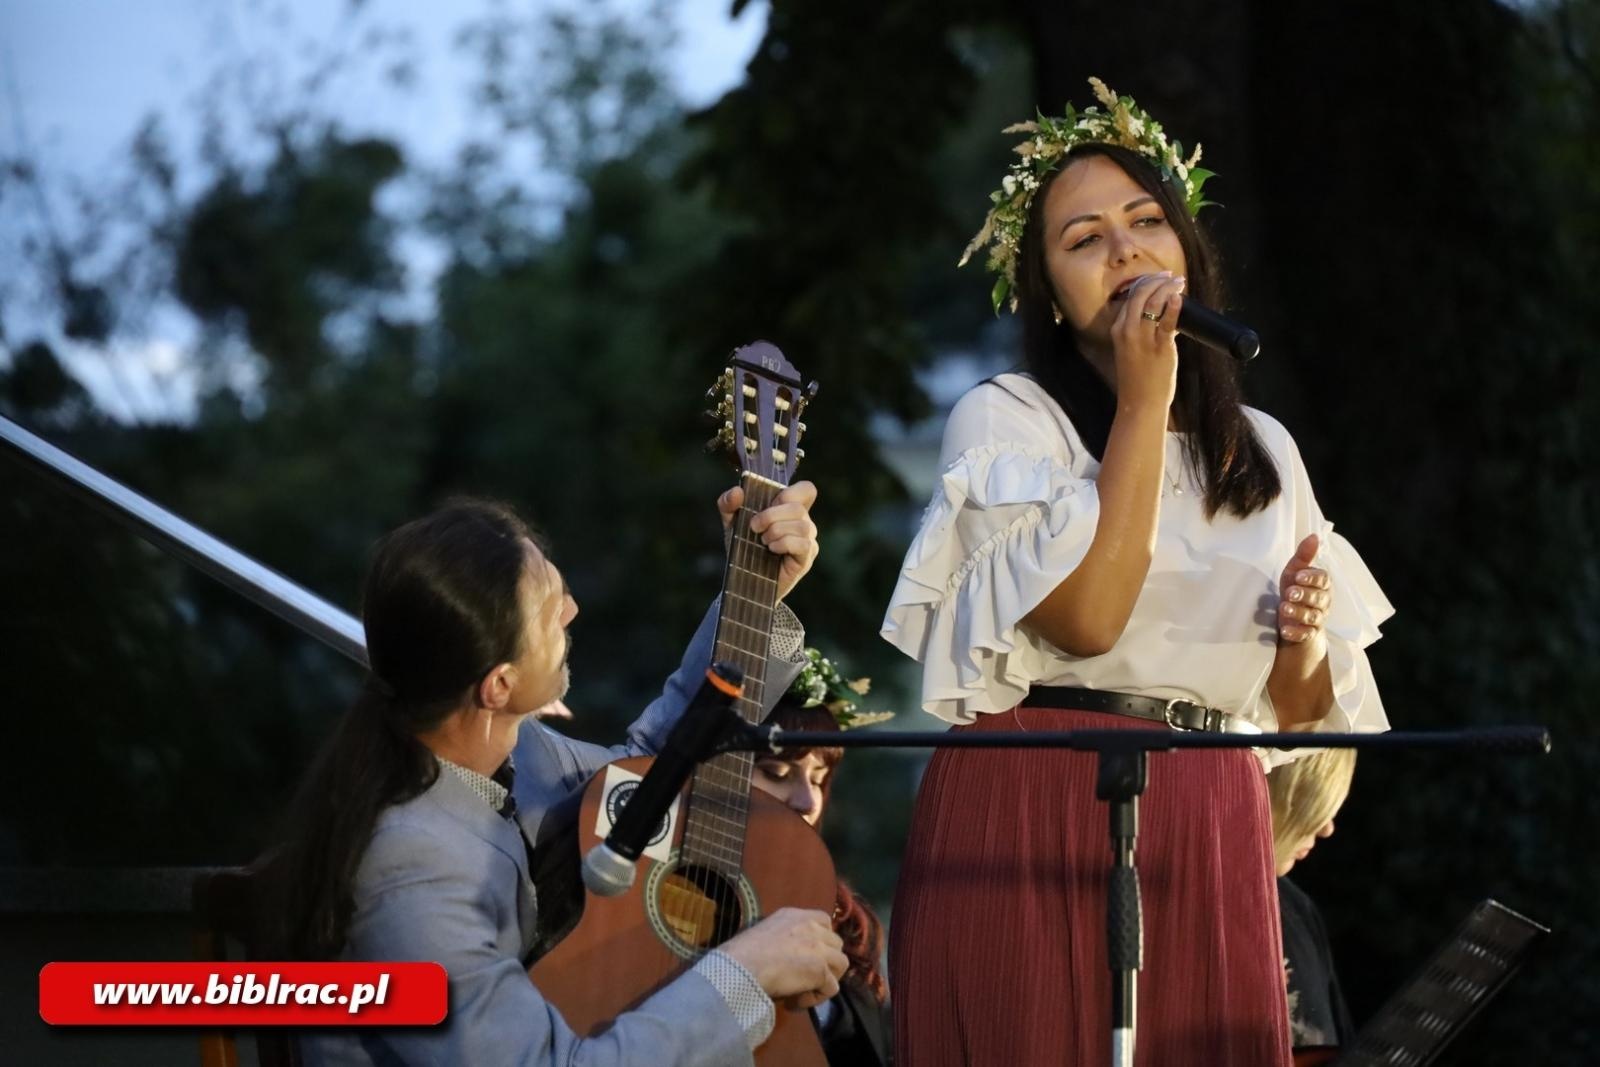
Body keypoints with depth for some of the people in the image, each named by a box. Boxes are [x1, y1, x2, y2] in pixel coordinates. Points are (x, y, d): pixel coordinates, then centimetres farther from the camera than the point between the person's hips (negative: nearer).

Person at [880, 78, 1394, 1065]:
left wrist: (1302, 643, -4)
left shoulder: (1263, 449, 14)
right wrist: (1144, 402, -12)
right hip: (1031, 817, -4)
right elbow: (1085, 618, -17)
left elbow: (1294, 707, 19)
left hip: (1210, 831, 5)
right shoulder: (1003, 417, -1)